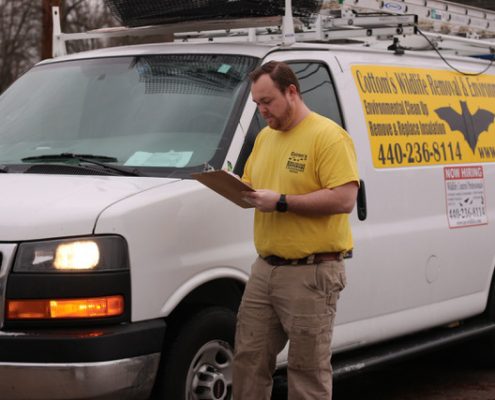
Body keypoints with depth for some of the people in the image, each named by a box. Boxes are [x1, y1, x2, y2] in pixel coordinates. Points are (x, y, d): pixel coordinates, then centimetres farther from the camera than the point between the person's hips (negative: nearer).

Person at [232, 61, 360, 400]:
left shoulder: (329, 136, -11)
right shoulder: (265, 137, 16)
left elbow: (344, 198, -20)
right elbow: (249, 184, 26)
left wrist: (281, 201, -22)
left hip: (311, 273, -8)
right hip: (265, 268, 8)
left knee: (308, 370, -1)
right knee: (248, 359, 10)